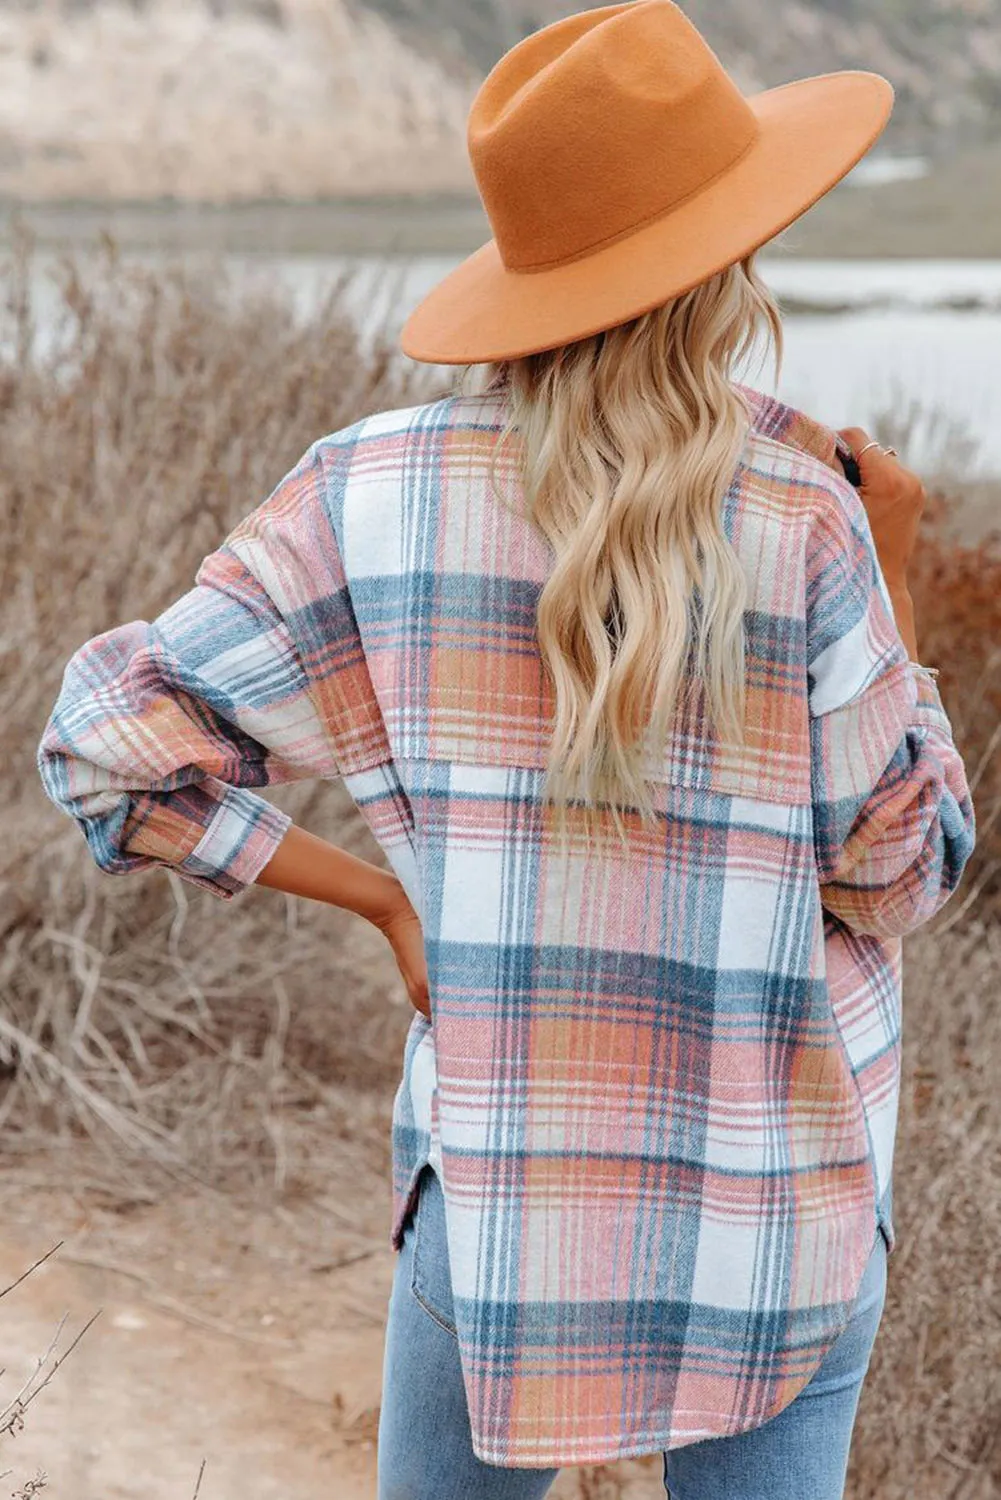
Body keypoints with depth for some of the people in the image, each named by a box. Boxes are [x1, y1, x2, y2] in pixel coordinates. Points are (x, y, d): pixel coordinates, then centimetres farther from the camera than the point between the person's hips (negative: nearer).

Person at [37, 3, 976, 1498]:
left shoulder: (382, 493, -9)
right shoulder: (804, 519, -15)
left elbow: (108, 739, -7)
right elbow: (895, 873, -6)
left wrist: (383, 894, -2)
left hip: (499, 1188, 2)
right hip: (776, 1207, -1)